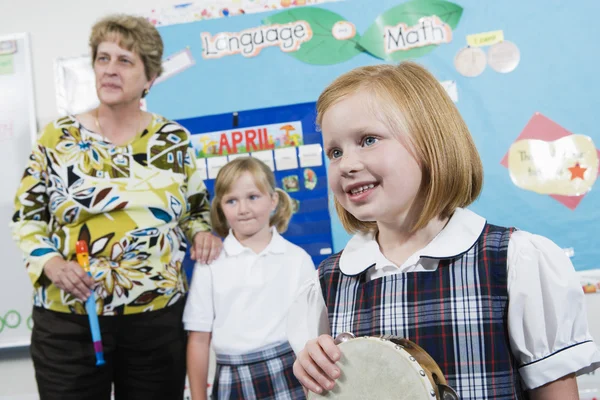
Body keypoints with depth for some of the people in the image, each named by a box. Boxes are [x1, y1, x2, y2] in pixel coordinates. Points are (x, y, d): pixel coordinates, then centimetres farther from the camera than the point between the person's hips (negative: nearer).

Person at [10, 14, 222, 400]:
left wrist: (203, 233, -8)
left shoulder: (174, 139, 4)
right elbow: (27, 216, 4)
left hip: (159, 319, 1)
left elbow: (197, 209, 13)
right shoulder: (58, 136, 1)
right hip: (68, 321, 0)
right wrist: (50, 263, -12)